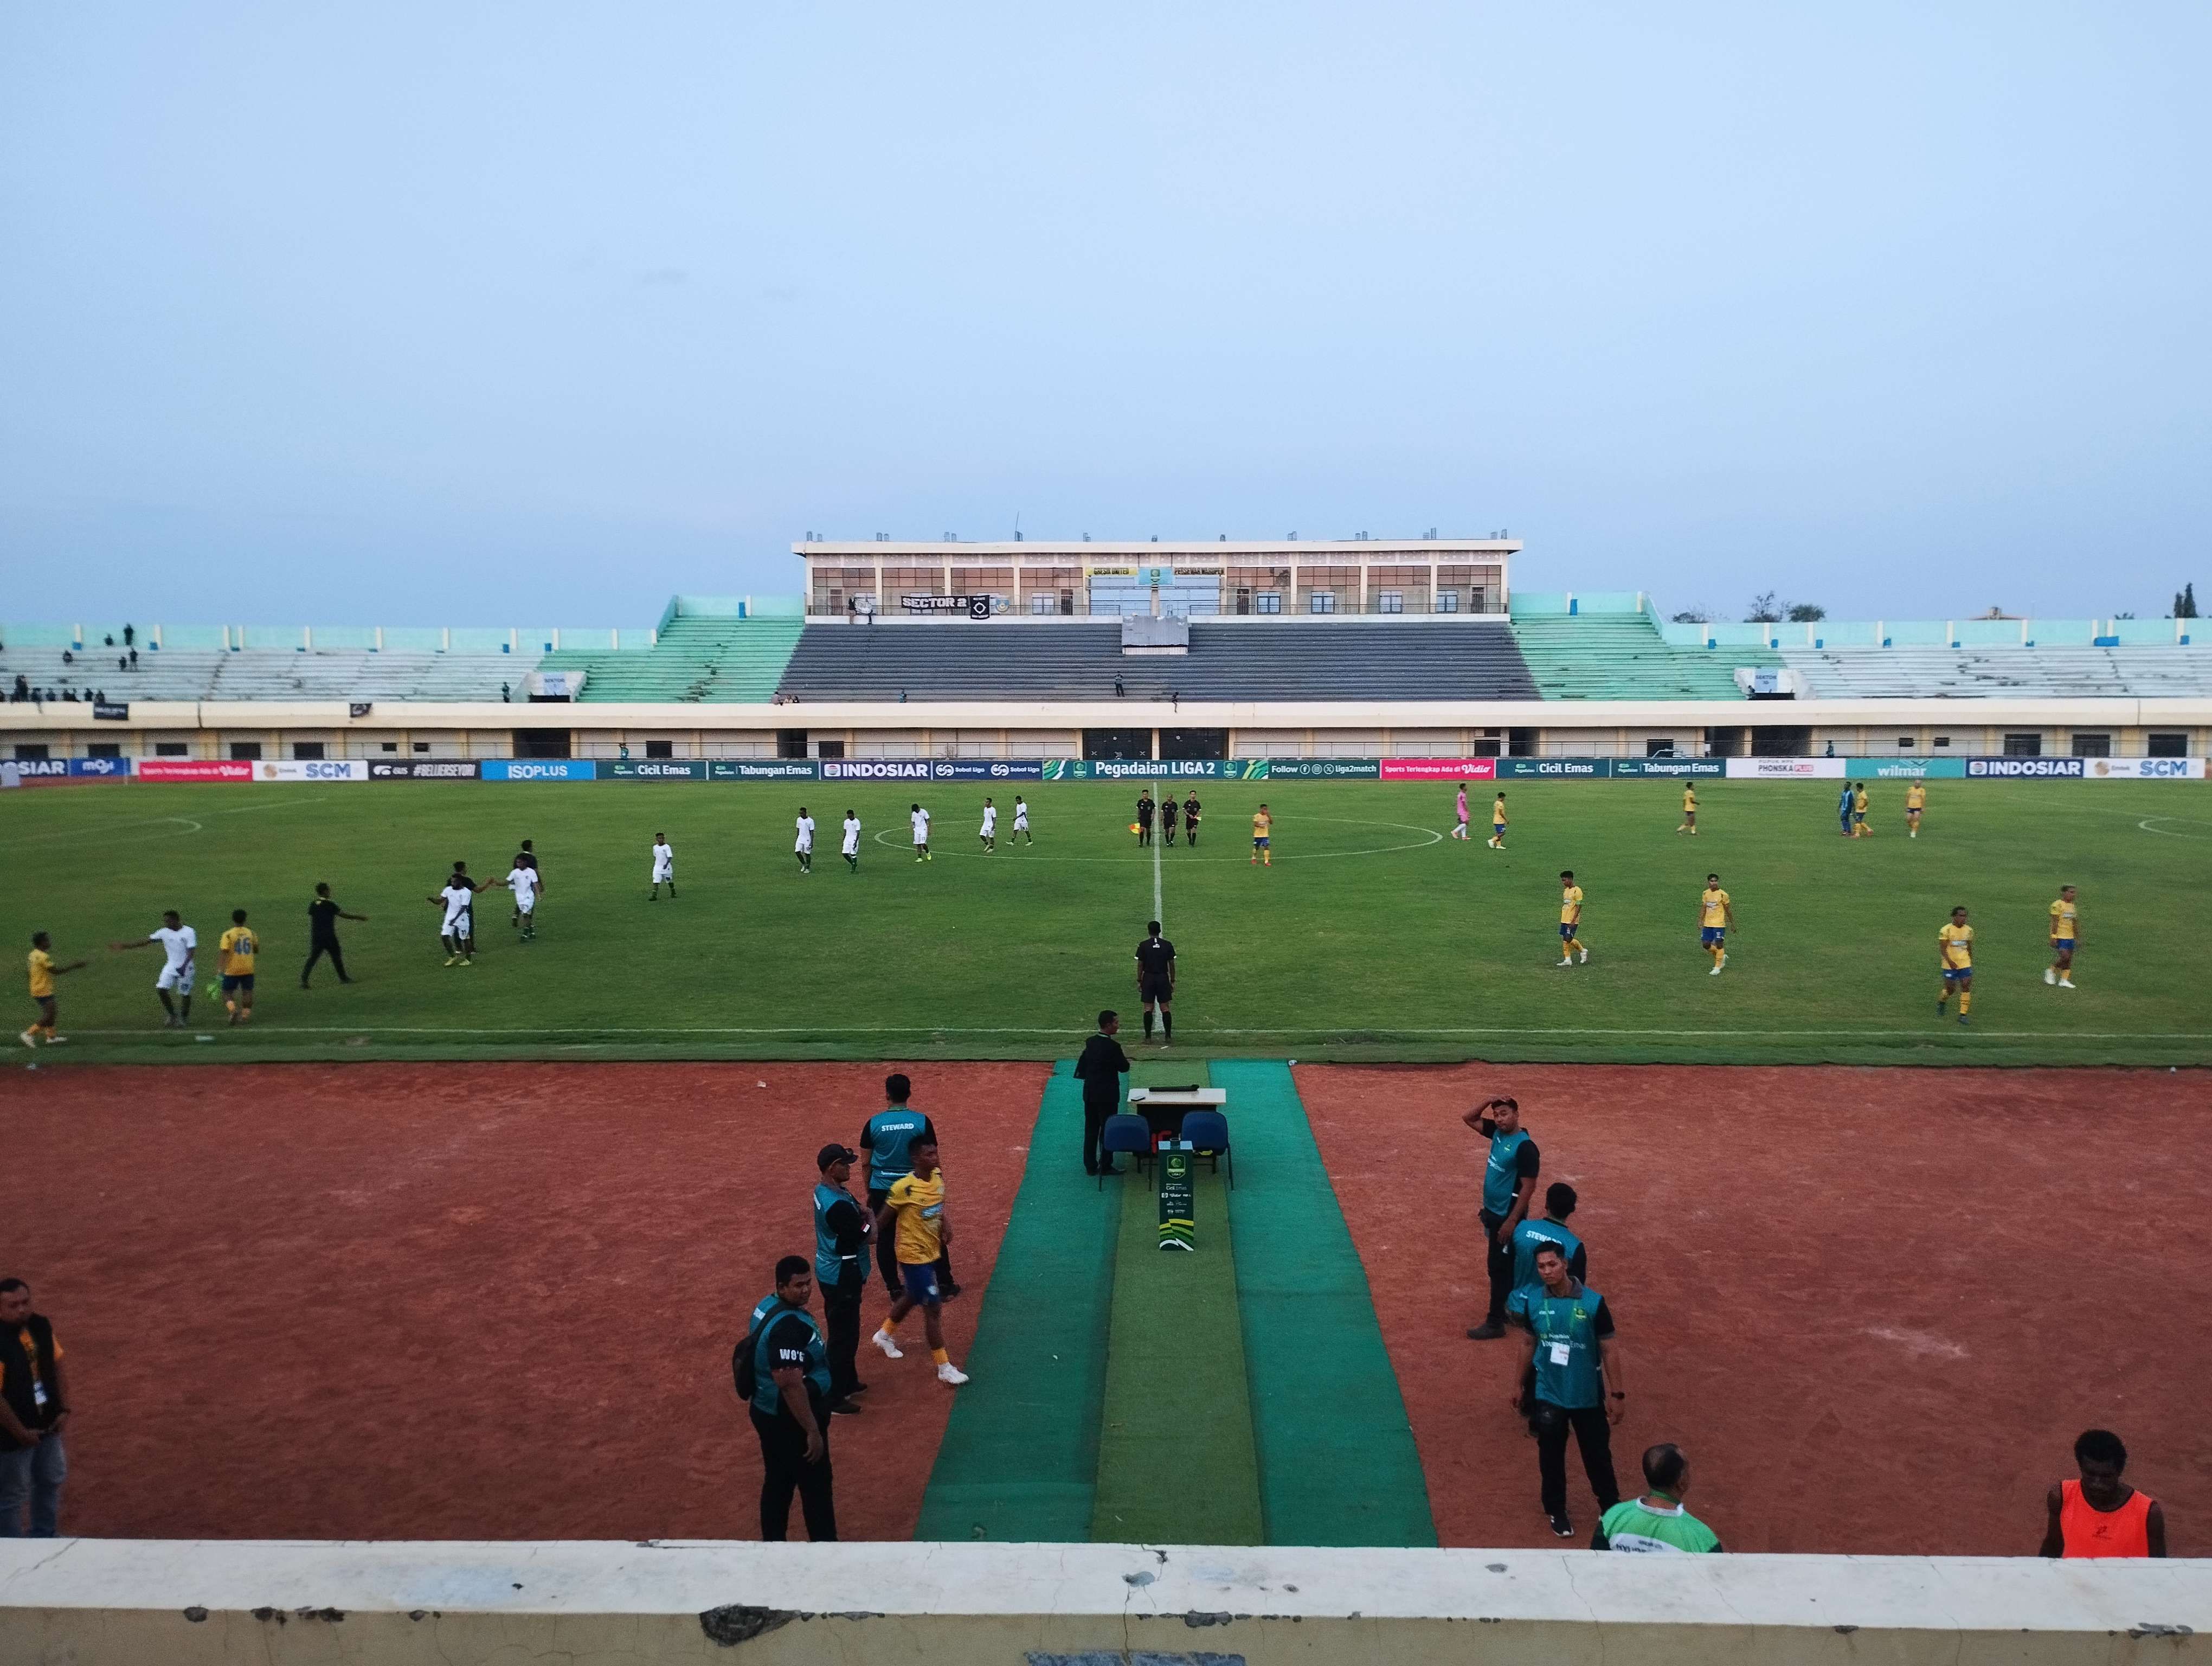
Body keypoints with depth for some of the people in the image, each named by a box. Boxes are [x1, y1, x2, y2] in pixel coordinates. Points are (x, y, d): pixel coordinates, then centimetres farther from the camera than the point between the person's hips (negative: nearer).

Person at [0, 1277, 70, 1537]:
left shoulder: (42, 1326, -5)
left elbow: (57, 1368, 7)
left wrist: (64, 1410, 1)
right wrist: (21, 1433, -17)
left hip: (48, 1426, 8)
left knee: (52, 1481, 23)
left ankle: (45, 1540, 43)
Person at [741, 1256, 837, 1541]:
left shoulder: (768, 1304, 1)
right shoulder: (789, 1326, -29)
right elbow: (791, 1384, -32)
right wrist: (813, 1430, -25)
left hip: (769, 1413, 9)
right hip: (790, 1420, -9)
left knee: (778, 1482, 19)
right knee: (816, 1485, 7)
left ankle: (773, 1543, 29)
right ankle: (823, 1545, 20)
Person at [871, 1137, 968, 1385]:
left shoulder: (938, 1177, -5)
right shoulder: (904, 1188, -25)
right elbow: (882, 1219, -15)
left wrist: (946, 1222, -2)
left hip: (932, 1251, 8)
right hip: (913, 1255, -8)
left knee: (912, 1298, 27)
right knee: (933, 1307, -5)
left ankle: (885, 1335, 52)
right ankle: (944, 1367, 5)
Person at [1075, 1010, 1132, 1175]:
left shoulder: (1090, 1043, 2)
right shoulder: (1113, 1046, -19)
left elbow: (1082, 1066, 9)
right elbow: (1124, 1068, -10)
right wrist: (1124, 1059, 8)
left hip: (1090, 1093, 7)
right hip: (1107, 1095, -7)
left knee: (1091, 1130, 12)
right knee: (1108, 1130, 4)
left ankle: (1090, 1166, 17)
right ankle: (1106, 1166, 8)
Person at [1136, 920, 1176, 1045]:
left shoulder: (1143, 945, -4)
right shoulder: (1167, 945, 0)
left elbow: (1140, 965, -3)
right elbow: (1172, 964, 3)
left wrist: (1139, 981, 4)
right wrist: (1172, 981, 10)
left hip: (1148, 978, -1)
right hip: (1163, 978, 1)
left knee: (1148, 1008, 3)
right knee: (1165, 1008, 5)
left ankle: (1148, 1037, 2)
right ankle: (1168, 1036, 3)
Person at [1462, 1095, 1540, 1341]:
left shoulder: (1525, 1147, -22)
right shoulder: (1498, 1133, 2)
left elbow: (1528, 1187, -21)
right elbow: (1469, 1119, 10)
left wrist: (1512, 1221, -22)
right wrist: (1489, 1102, -8)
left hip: (1507, 1217, -8)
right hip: (1491, 1212, 8)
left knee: (1500, 1268, -3)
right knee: (1500, 1266, 18)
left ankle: (1495, 1323, 4)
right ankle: (1509, 1309, 32)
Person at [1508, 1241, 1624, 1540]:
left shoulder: (1593, 1302, -17)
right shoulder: (1532, 1301, -9)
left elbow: (1609, 1350, -9)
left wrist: (1617, 1394, -8)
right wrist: (1518, 1383, 13)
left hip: (1587, 1396, -2)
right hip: (1548, 1394, 2)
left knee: (1598, 1454, 13)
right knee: (1551, 1456, 14)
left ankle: (1611, 1510, 34)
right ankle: (1557, 1512, 34)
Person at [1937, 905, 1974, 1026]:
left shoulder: (1969, 930, 6)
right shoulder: (1946, 930, -10)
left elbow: (1970, 948, 18)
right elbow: (1942, 949, -12)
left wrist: (1972, 963, 20)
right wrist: (1950, 962, -24)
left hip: (1965, 964, 4)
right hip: (1950, 965, -4)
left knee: (1966, 987, -8)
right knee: (1950, 988, 1)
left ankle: (1963, 1015, -4)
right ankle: (1941, 1002, 35)